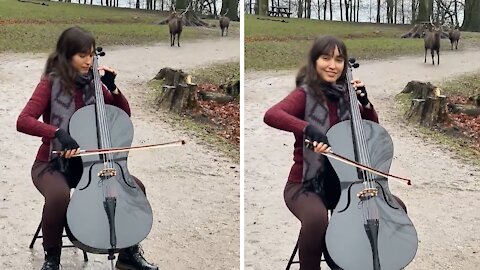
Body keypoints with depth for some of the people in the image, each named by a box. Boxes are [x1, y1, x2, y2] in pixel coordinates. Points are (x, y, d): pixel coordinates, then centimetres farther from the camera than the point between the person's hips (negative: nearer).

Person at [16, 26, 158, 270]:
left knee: (135, 187, -13)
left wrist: (112, 88, -8)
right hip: (51, 164, -5)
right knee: (59, 196, -37)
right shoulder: (51, 83, -11)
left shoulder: (92, 84, 3)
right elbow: (23, 121, -23)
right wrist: (58, 133, -38)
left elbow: (124, 115, 8)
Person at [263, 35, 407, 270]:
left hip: (341, 183, 6)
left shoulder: (344, 95, 6)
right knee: (317, 218, -37)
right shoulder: (305, 94, -12)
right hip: (305, 185, -6)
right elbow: (271, 115, -32)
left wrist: (364, 101, -2)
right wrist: (309, 129, -45)